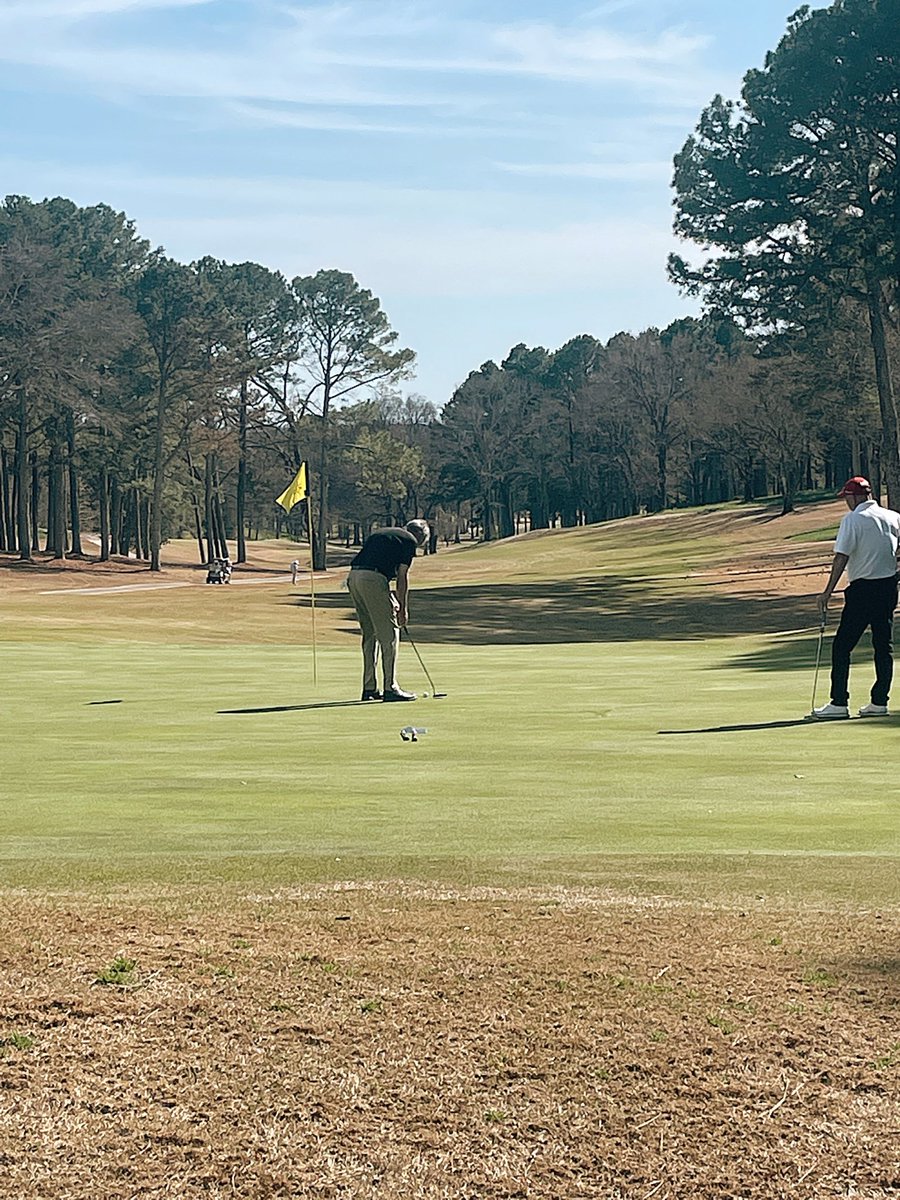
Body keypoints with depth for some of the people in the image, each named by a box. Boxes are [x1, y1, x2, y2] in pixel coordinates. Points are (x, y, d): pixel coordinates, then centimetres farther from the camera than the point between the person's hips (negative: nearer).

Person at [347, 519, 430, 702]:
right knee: (389, 635, -1)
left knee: (370, 634, 16)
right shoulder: (409, 541, 5)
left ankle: (369, 688, 18)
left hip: (353, 577, 8)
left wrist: (390, 599, 23)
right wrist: (402, 608, 4)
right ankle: (390, 688, -1)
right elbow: (402, 576, -1)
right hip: (373, 579, -8)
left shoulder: (381, 534, 28)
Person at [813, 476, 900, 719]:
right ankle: (880, 701, 13)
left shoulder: (852, 520, -9)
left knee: (842, 645, -1)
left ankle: (839, 703, -3)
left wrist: (828, 592, -14)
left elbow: (841, 558, -15)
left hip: (862, 589, -6)